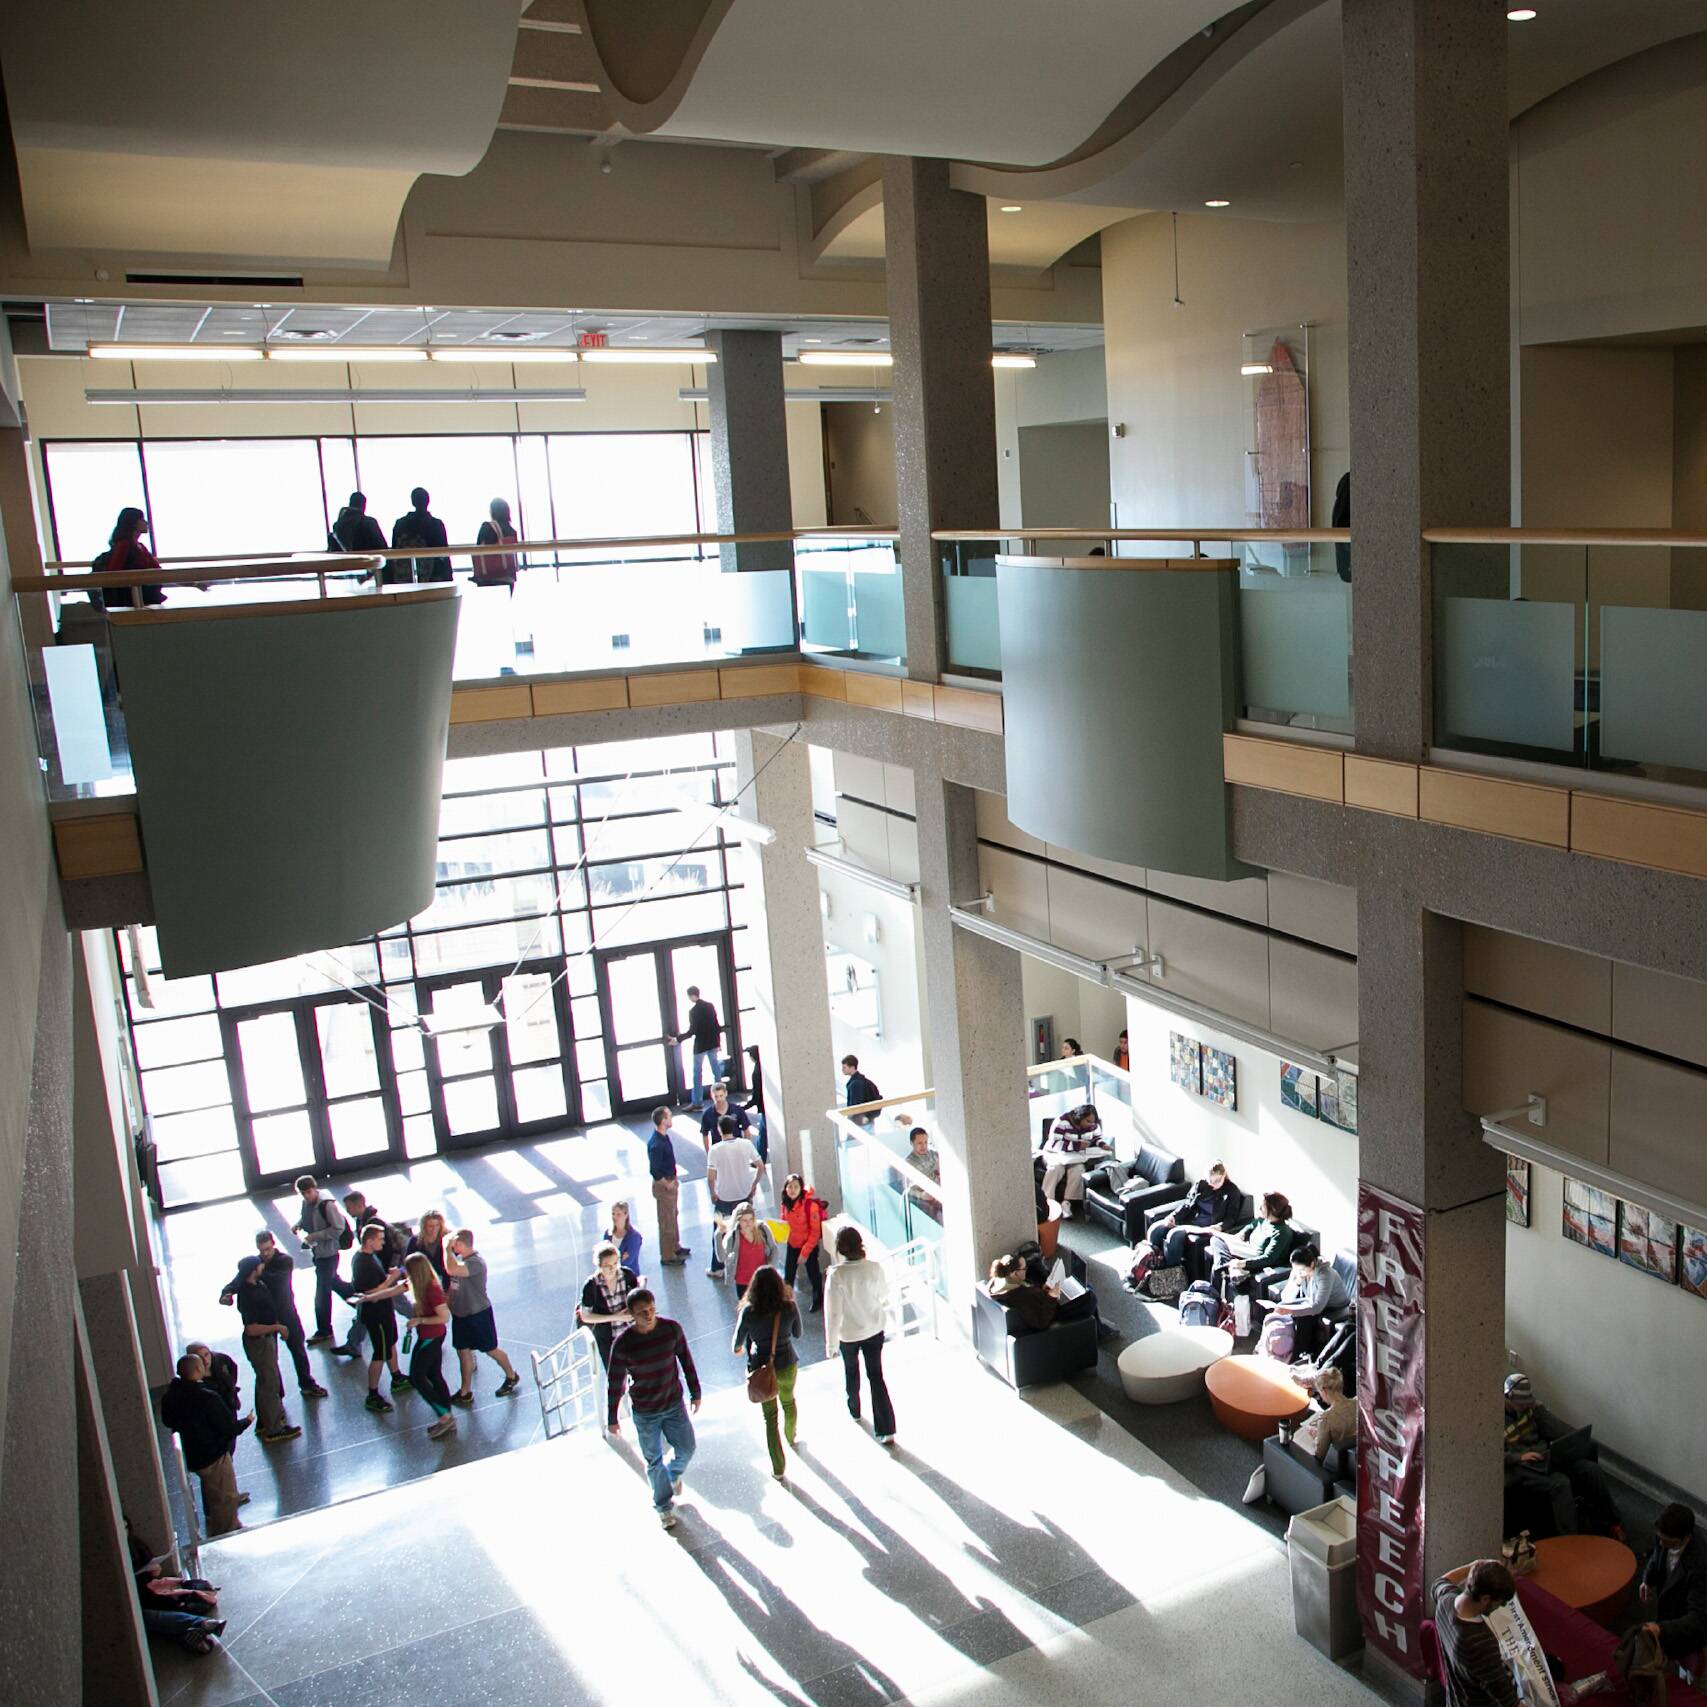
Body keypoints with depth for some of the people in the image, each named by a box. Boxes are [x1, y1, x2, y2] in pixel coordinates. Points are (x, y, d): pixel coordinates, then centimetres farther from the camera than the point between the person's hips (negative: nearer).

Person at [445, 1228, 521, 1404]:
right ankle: (465, 1392, 24)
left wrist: (448, 1249, -34)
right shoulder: (459, 1257, 0)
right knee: (463, 1351, 13)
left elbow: (451, 1270, -44)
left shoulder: (475, 1262, -28)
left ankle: (512, 1376, 31)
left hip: (478, 1314, -8)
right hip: (460, 1314, 8)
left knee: (491, 1349, 9)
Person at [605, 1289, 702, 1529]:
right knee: (654, 1462, 11)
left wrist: (695, 1392, 8)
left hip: (675, 1404, 2)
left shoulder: (672, 1328, -15)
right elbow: (615, 1383, -9)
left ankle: (673, 1474, 47)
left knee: (686, 1450, 13)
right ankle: (663, 1505, 34)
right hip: (645, 1412, -2)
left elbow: (686, 1360, 1)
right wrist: (612, 1419, -1)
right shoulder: (623, 1344, -21)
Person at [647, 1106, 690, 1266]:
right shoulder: (656, 1144, -29)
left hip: (671, 1181, 10)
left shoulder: (664, 1136, 1)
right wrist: (667, 1184, -17)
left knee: (673, 1216, 24)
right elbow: (654, 1171, -27)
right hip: (663, 1185, -10)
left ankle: (675, 1247, 41)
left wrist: (674, 1178, 11)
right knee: (666, 1221, 4)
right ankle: (667, 1256, 16)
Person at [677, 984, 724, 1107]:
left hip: (700, 1045, -6)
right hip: (712, 1043, 6)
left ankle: (697, 1102, 0)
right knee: (716, 1069, 13)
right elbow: (717, 1025, 7)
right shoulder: (710, 1006, 3)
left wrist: (678, 1038, -7)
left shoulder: (693, 1010, -16)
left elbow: (692, 1031, -17)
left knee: (697, 1073, 0)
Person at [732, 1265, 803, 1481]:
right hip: (787, 1365, 2)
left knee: (770, 1415, 11)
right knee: (788, 1402, 30)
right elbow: (797, 1334, 0)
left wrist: (737, 1349, 18)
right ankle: (791, 1437, 56)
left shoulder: (748, 1311, -19)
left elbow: (737, 1345, -5)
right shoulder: (789, 1307, -18)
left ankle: (778, 1468, 12)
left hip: (761, 1368, -2)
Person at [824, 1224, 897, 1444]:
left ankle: (854, 1410, 50)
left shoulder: (837, 1275, -27)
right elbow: (886, 1298, -1)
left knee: (851, 1371, 26)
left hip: (848, 1334, -2)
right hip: (874, 1329, 2)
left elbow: (833, 1312, -21)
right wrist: (889, 1313, 22)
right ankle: (886, 1429, 8)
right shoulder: (875, 1268, -18)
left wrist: (831, 1343, -9)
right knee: (876, 1376, 11)